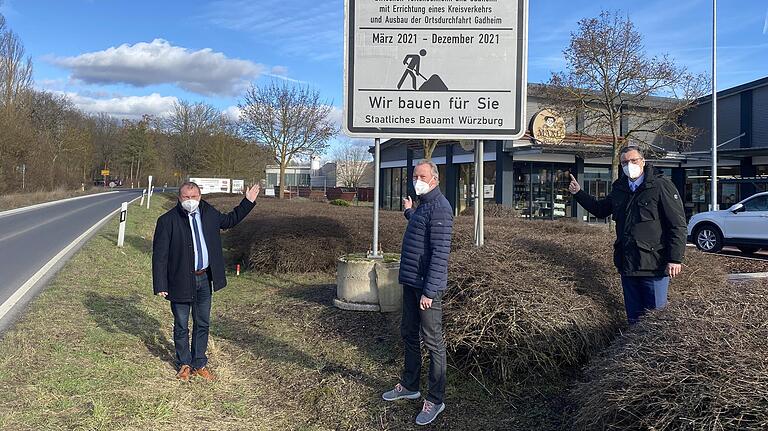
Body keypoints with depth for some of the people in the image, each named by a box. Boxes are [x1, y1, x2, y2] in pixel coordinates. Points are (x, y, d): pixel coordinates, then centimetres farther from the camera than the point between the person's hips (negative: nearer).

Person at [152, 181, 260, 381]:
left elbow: (228, 220, 24)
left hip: (205, 279, 4)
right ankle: (184, 364, 29)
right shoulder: (167, 221, -13)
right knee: (181, 326, 10)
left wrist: (248, 202, 20)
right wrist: (160, 286, -14)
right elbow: (159, 255, -12)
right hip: (181, 281, -4)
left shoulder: (209, 213, 3)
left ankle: (199, 364, 29)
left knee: (202, 324, 14)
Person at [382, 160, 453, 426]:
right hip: (410, 282, 10)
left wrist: (429, 291, -26)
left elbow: (440, 253, -24)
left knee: (433, 341, 0)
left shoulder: (439, 208, -18)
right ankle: (409, 386, 34)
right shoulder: (422, 205, 13)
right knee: (409, 334, 19)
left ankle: (435, 400, 12)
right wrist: (409, 212, 45)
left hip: (427, 286, -10)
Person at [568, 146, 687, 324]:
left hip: (654, 265, -6)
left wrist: (675, 259, -16)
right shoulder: (620, 188, 11)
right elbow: (600, 210, 27)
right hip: (627, 264, 6)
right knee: (633, 319, 16)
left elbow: (677, 224, -11)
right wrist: (579, 193, 16)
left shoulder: (661, 186, -9)